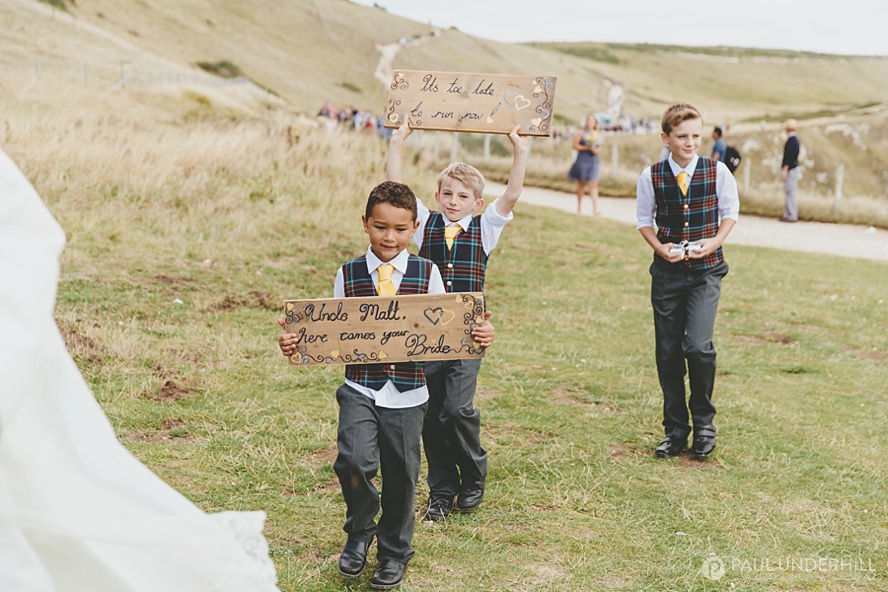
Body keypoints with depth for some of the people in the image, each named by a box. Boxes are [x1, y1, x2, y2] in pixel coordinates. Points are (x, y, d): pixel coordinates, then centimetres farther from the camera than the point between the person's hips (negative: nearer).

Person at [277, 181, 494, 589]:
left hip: (407, 392, 0)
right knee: (354, 461, -19)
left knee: (401, 475, 8)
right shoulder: (348, 275, 3)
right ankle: (359, 531, 13)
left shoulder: (427, 273, 2)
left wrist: (477, 336, -15)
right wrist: (297, 343, -11)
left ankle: (394, 553, 32)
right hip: (360, 389, 0)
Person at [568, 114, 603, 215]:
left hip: (593, 161, 2)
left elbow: (599, 147, 19)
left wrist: (596, 149, -4)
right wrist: (586, 147, -14)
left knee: (593, 184, -9)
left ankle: (595, 208, -15)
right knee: (581, 184, 8)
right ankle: (579, 207, 21)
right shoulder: (581, 133, -1)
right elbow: (575, 145, -5)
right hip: (582, 160, -2)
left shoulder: (596, 134, 11)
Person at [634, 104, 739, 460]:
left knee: (697, 346, -17)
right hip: (667, 272, 2)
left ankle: (704, 422, 6)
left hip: (705, 271, -2)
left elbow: (730, 211, 8)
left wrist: (715, 242, -8)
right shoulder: (651, 176, -3)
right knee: (668, 352, 6)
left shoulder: (717, 172, -5)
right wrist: (659, 247, -9)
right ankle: (675, 431, 20)